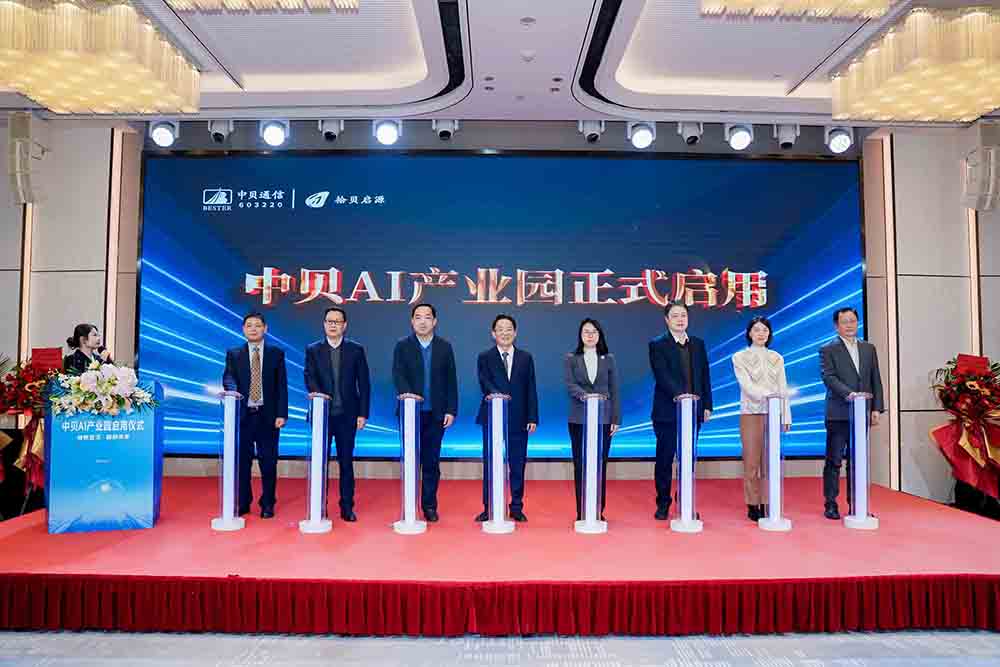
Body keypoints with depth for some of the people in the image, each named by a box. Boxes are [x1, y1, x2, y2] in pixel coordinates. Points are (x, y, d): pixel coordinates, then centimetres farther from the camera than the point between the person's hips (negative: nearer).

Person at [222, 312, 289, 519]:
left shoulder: (276, 354, 6)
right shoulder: (234, 354, 8)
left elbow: (282, 386, 2)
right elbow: (228, 378, -4)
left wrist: (281, 414, -6)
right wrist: (232, 389, -28)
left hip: (268, 416, -1)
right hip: (243, 415, 1)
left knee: (268, 462, 3)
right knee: (242, 461, 7)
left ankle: (267, 504, 15)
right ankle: (242, 503, 21)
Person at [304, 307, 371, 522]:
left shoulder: (356, 350, 4)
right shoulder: (313, 350, 6)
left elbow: (364, 383, 3)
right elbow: (309, 377, -5)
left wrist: (363, 413, -3)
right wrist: (318, 394, -26)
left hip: (347, 414, 0)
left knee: (346, 462, 6)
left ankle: (347, 508, 14)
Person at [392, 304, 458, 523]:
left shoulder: (445, 347, 6)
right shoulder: (402, 346, 3)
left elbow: (451, 381, 5)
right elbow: (398, 374, -9)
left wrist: (451, 411, -2)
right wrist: (406, 392, -29)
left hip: (436, 414, 1)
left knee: (432, 462, 7)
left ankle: (429, 506, 17)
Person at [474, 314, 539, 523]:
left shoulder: (526, 358, 9)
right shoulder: (484, 358, 4)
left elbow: (531, 390, 6)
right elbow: (485, 383, -10)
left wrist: (532, 418, -1)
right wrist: (497, 395, -30)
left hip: (519, 420, 2)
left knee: (518, 465, 6)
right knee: (490, 464, 4)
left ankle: (517, 508, 17)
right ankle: (489, 508, 14)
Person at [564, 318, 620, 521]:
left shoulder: (608, 359, 8)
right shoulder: (571, 359, 5)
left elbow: (615, 390, 6)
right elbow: (570, 385, -8)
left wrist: (616, 419, 0)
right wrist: (585, 395, -27)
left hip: (603, 419, 1)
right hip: (579, 419, -1)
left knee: (600, 465, 3)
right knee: (580, 465, 2)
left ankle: (599, 511, 13)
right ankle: (581, 512, 10)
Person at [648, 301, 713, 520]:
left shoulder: (698, 344, 12)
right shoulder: (657, 345, -4)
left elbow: (705, 376, 12)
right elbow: (662, 376, -15)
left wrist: (707, 405, 6)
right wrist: (681, 396, -28)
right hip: (667, 411, -4)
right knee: (664, 459, 4)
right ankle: (663, 504, 15)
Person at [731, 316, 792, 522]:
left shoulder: (776, 358, 12)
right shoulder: (740, 357, 2)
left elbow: (783, 388, 11)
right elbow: (746, 385, -10)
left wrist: (786, 416, 4)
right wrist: (767, 394, -26)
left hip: (773, 414, 3)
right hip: (751, 414, -3)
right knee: (751, 463, -2)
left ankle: (767, 505, 10)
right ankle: (753, 506, 4)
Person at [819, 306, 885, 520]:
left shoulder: (869, 349, 15)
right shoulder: (828, 350, 1)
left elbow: (876, 380, 12)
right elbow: (829, 377, -11)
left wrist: (877, 408, 4)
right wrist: (849, 393, -24)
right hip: (838, 414, -4)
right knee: (834, 461, 0)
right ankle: (830, 504, 6)